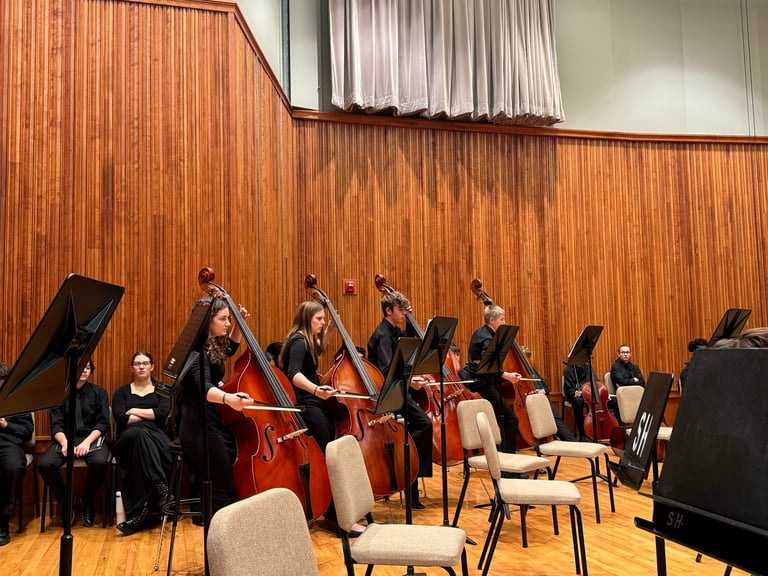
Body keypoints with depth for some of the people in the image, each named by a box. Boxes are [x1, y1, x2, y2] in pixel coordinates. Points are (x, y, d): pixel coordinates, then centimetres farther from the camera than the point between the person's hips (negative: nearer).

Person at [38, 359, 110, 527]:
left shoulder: (99, 392, 10)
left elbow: (103, 423, 2)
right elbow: (56, 424, 2)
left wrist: (87, 442, -15)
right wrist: (64, 442, -18)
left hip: (92, 438, -1)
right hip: (65, 438, 1)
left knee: (100, 462, -34)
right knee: (44, 464, -29)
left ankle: (87, 505, -5)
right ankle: (66, 503, -4)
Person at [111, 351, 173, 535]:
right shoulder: (122, 392, 19)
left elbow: (162, 413, -2)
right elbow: (121, 419, -1)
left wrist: (135, 411, 1)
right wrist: (148, 415, -1)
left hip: (156, 437, 0)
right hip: (128, 439, 0)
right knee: (140, 432, -40)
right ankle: (159, 486, -46)